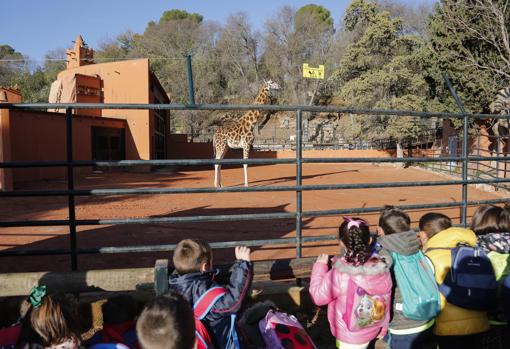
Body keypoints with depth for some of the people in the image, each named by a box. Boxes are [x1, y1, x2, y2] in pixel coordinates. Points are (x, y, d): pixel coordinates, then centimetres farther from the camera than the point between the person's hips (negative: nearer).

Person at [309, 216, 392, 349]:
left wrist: (319, 266, -3)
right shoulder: (382, 269, -15)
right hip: (371, 330, 4)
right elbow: (385, 302, -1)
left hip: (349, 336, -4)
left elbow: (318, 296, -14)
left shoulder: (339, 275, -31)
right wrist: (383, 328, 16)